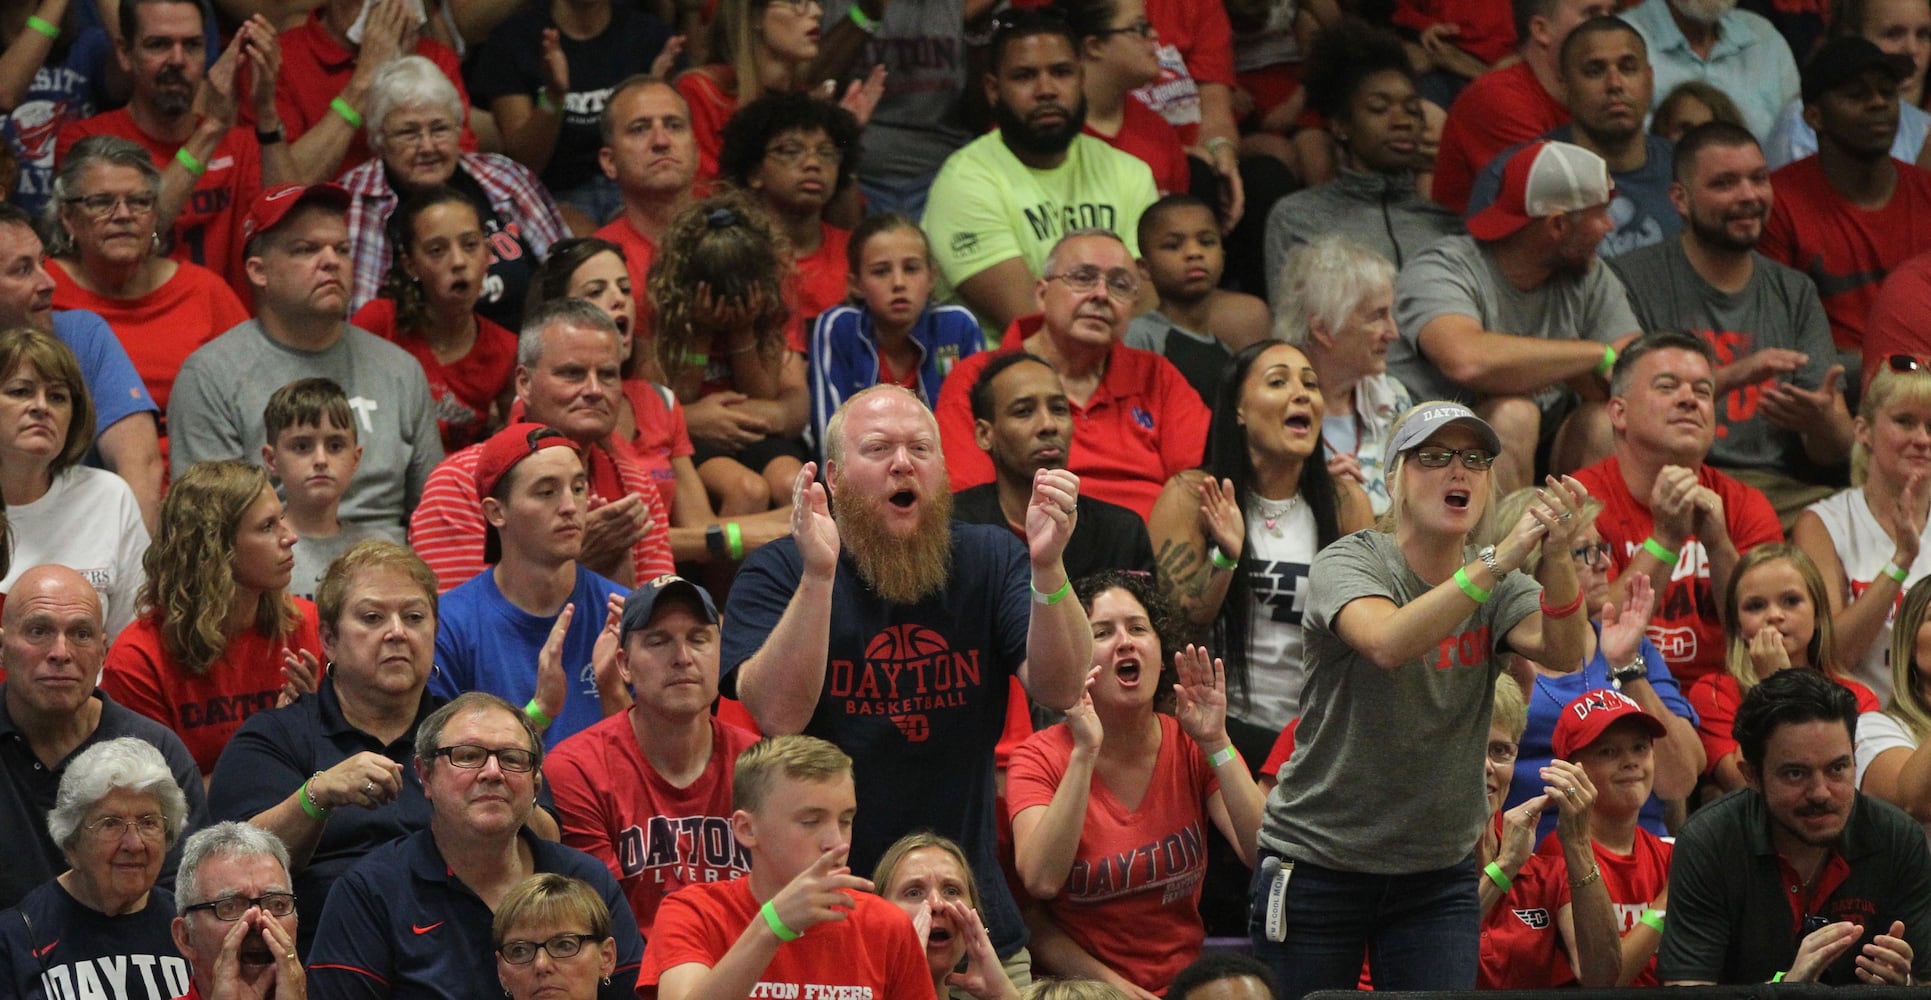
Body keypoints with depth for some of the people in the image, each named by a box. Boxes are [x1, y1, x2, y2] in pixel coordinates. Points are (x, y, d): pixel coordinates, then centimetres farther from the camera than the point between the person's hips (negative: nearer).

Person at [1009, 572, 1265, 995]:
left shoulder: (1192, 749, 4)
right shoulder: (1040, 758, -2)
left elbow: (1266, 858, -10)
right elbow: (1041, 882, -20)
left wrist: (1215, 743, -14)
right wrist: (1086, 752, -20)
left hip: (1186, 987, 3)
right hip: (1082, 992, -3)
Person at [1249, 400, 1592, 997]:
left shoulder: (1500, 587, 2)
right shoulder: (1350, 563, -10)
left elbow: (1564, 651, -19)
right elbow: (1388, 643, -32)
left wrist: (1556, 559, -38)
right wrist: (1498, 561, -42)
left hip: (1438, 874, 3)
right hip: (1318, 863, -3)